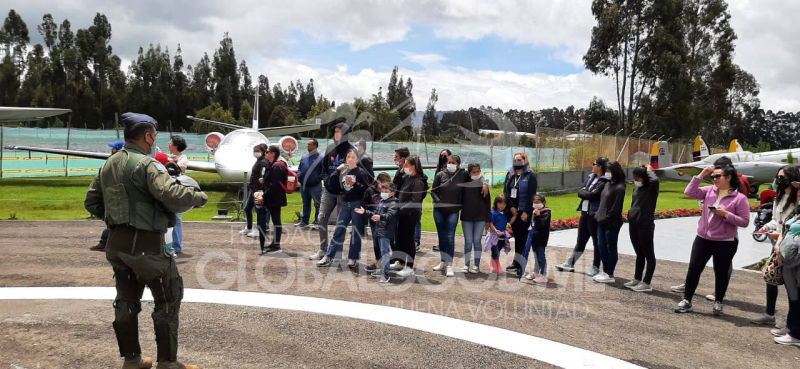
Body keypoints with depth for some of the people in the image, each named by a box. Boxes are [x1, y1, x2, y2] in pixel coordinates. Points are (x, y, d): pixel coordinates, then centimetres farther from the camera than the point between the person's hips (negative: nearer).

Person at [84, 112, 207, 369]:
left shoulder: (108, 165, 11)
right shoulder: (146, 164, -15)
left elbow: (91, 202, 15)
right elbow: (171, 196, -28)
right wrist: (198, 197, -12)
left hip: (116, 243, 8)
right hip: (145, 245, -8)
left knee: (126, 300, 17)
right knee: (168, 299, 4)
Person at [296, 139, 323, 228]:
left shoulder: (320, 158, -6)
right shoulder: (304, 158, 12)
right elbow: (299, 168, 20)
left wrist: (318, 179, -15)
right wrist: (299, 177, 4)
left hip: (315, 186, -6)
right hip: (304, 186, 6)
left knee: (317, 204, -3)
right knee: (306, 204, 16)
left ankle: (317, 221, 4)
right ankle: (304, 221, 24)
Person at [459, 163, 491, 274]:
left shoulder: (482, 185, 0)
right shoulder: (464, 184, 1)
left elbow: (488, 202, 3)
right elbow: (460, 200, 11)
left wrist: (488, 219, 2)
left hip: (480, 217, -1)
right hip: (466, 217, 1)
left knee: (477, 241, 2)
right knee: (468, 241, 3)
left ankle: (477, 265, 11)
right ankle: (466, 264, 12)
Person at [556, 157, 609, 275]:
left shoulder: (604, 182, -14)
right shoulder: (591, 177, 12)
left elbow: (592, 195, -21)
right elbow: (580, 192, 7)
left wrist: (584, 192, -4)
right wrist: (588, 193, -11)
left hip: (595, 215, -8)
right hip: (585, 213, 8)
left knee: (596, 242, 5)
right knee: (580, 241, 17)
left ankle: (595, 267, 16)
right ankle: (570, 264, 25)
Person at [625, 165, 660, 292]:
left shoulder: (652, 188, -8)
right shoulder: (636, 188, 15)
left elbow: (655, 180, -31)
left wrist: (649, 171, -12)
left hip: (646, 225, -8)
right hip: (633, 224, 8)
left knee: (649, 255, -1)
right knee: (639, 254, 17)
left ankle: (646, 283, 0)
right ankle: (637, 279, 25)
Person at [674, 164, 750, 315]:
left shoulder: (740, 198, -6)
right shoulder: (710, 191, 6)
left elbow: (744, 222, -9)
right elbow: (690, 192, -3)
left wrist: (726, 214, -20)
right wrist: (700, 175, -5)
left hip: (725, 243, -3)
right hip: (703, 239, 4)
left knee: (721, 273, 9)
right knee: (693, 268, 2)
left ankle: (718, 303, 26)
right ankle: (686, 300, 12)